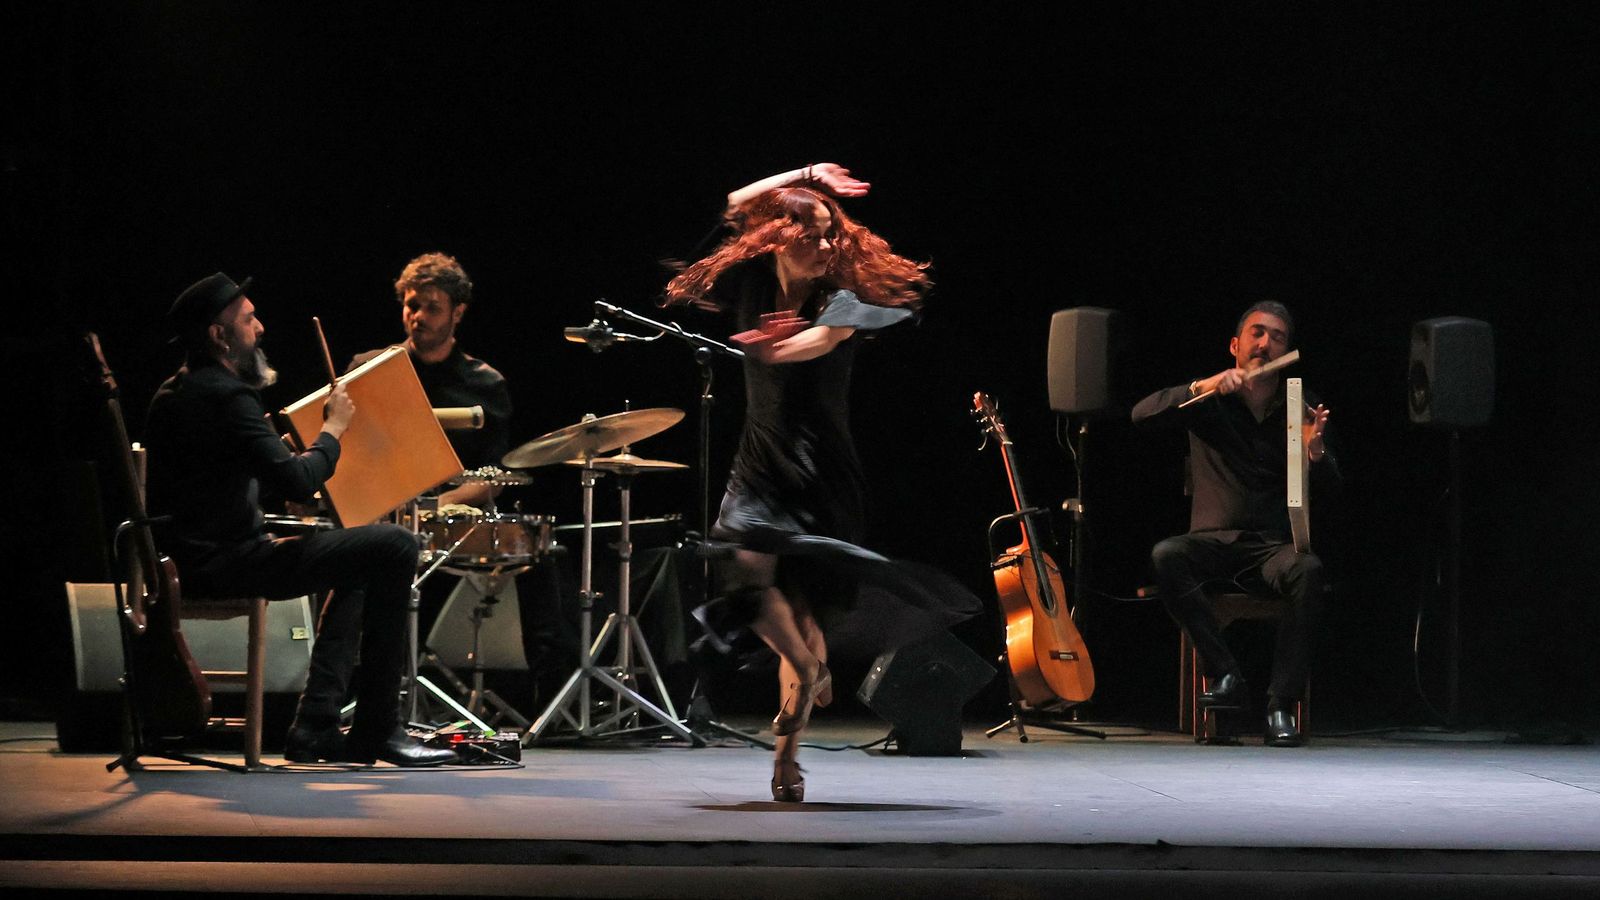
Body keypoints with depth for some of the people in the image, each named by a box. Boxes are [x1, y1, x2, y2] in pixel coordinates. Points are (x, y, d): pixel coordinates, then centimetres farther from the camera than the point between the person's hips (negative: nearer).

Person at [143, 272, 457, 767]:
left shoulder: (173, 394, 16)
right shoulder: (225, 396, -16)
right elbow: (297, 481, -22)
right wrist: (334, 428, -6)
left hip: (196, 559, 11)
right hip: (227, 561, -11)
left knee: (357, 565, 27)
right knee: (394, 547, -12)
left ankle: (316, 725, 17)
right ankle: (377, 730, -6)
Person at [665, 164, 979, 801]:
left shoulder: (841, 295, -7)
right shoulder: (754, 284, 2)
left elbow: (824, 338, -29)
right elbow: (737, 205, 14)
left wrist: (781, 343, -49)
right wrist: (805, 176, 11)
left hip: (821, 468, -3)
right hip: (761, 461, 3)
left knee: (801, 602, -6)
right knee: (747, 569, -22)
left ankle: (786, 757, 2)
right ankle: (811, 672, 1)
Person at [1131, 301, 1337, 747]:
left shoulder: (1300, 409, 7)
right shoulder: (1211, 404, 6)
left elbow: (1331, 492, 0)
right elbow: (1143, 414, -10)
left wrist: (1316, 452, -22)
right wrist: (1200, 388, -23)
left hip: (1274, 545, 0)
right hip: (1213, 540, 0)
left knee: (1308, 570, -34)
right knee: (1166, 556, -32)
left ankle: (1281, 705, -31)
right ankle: (1225, 674, -27)